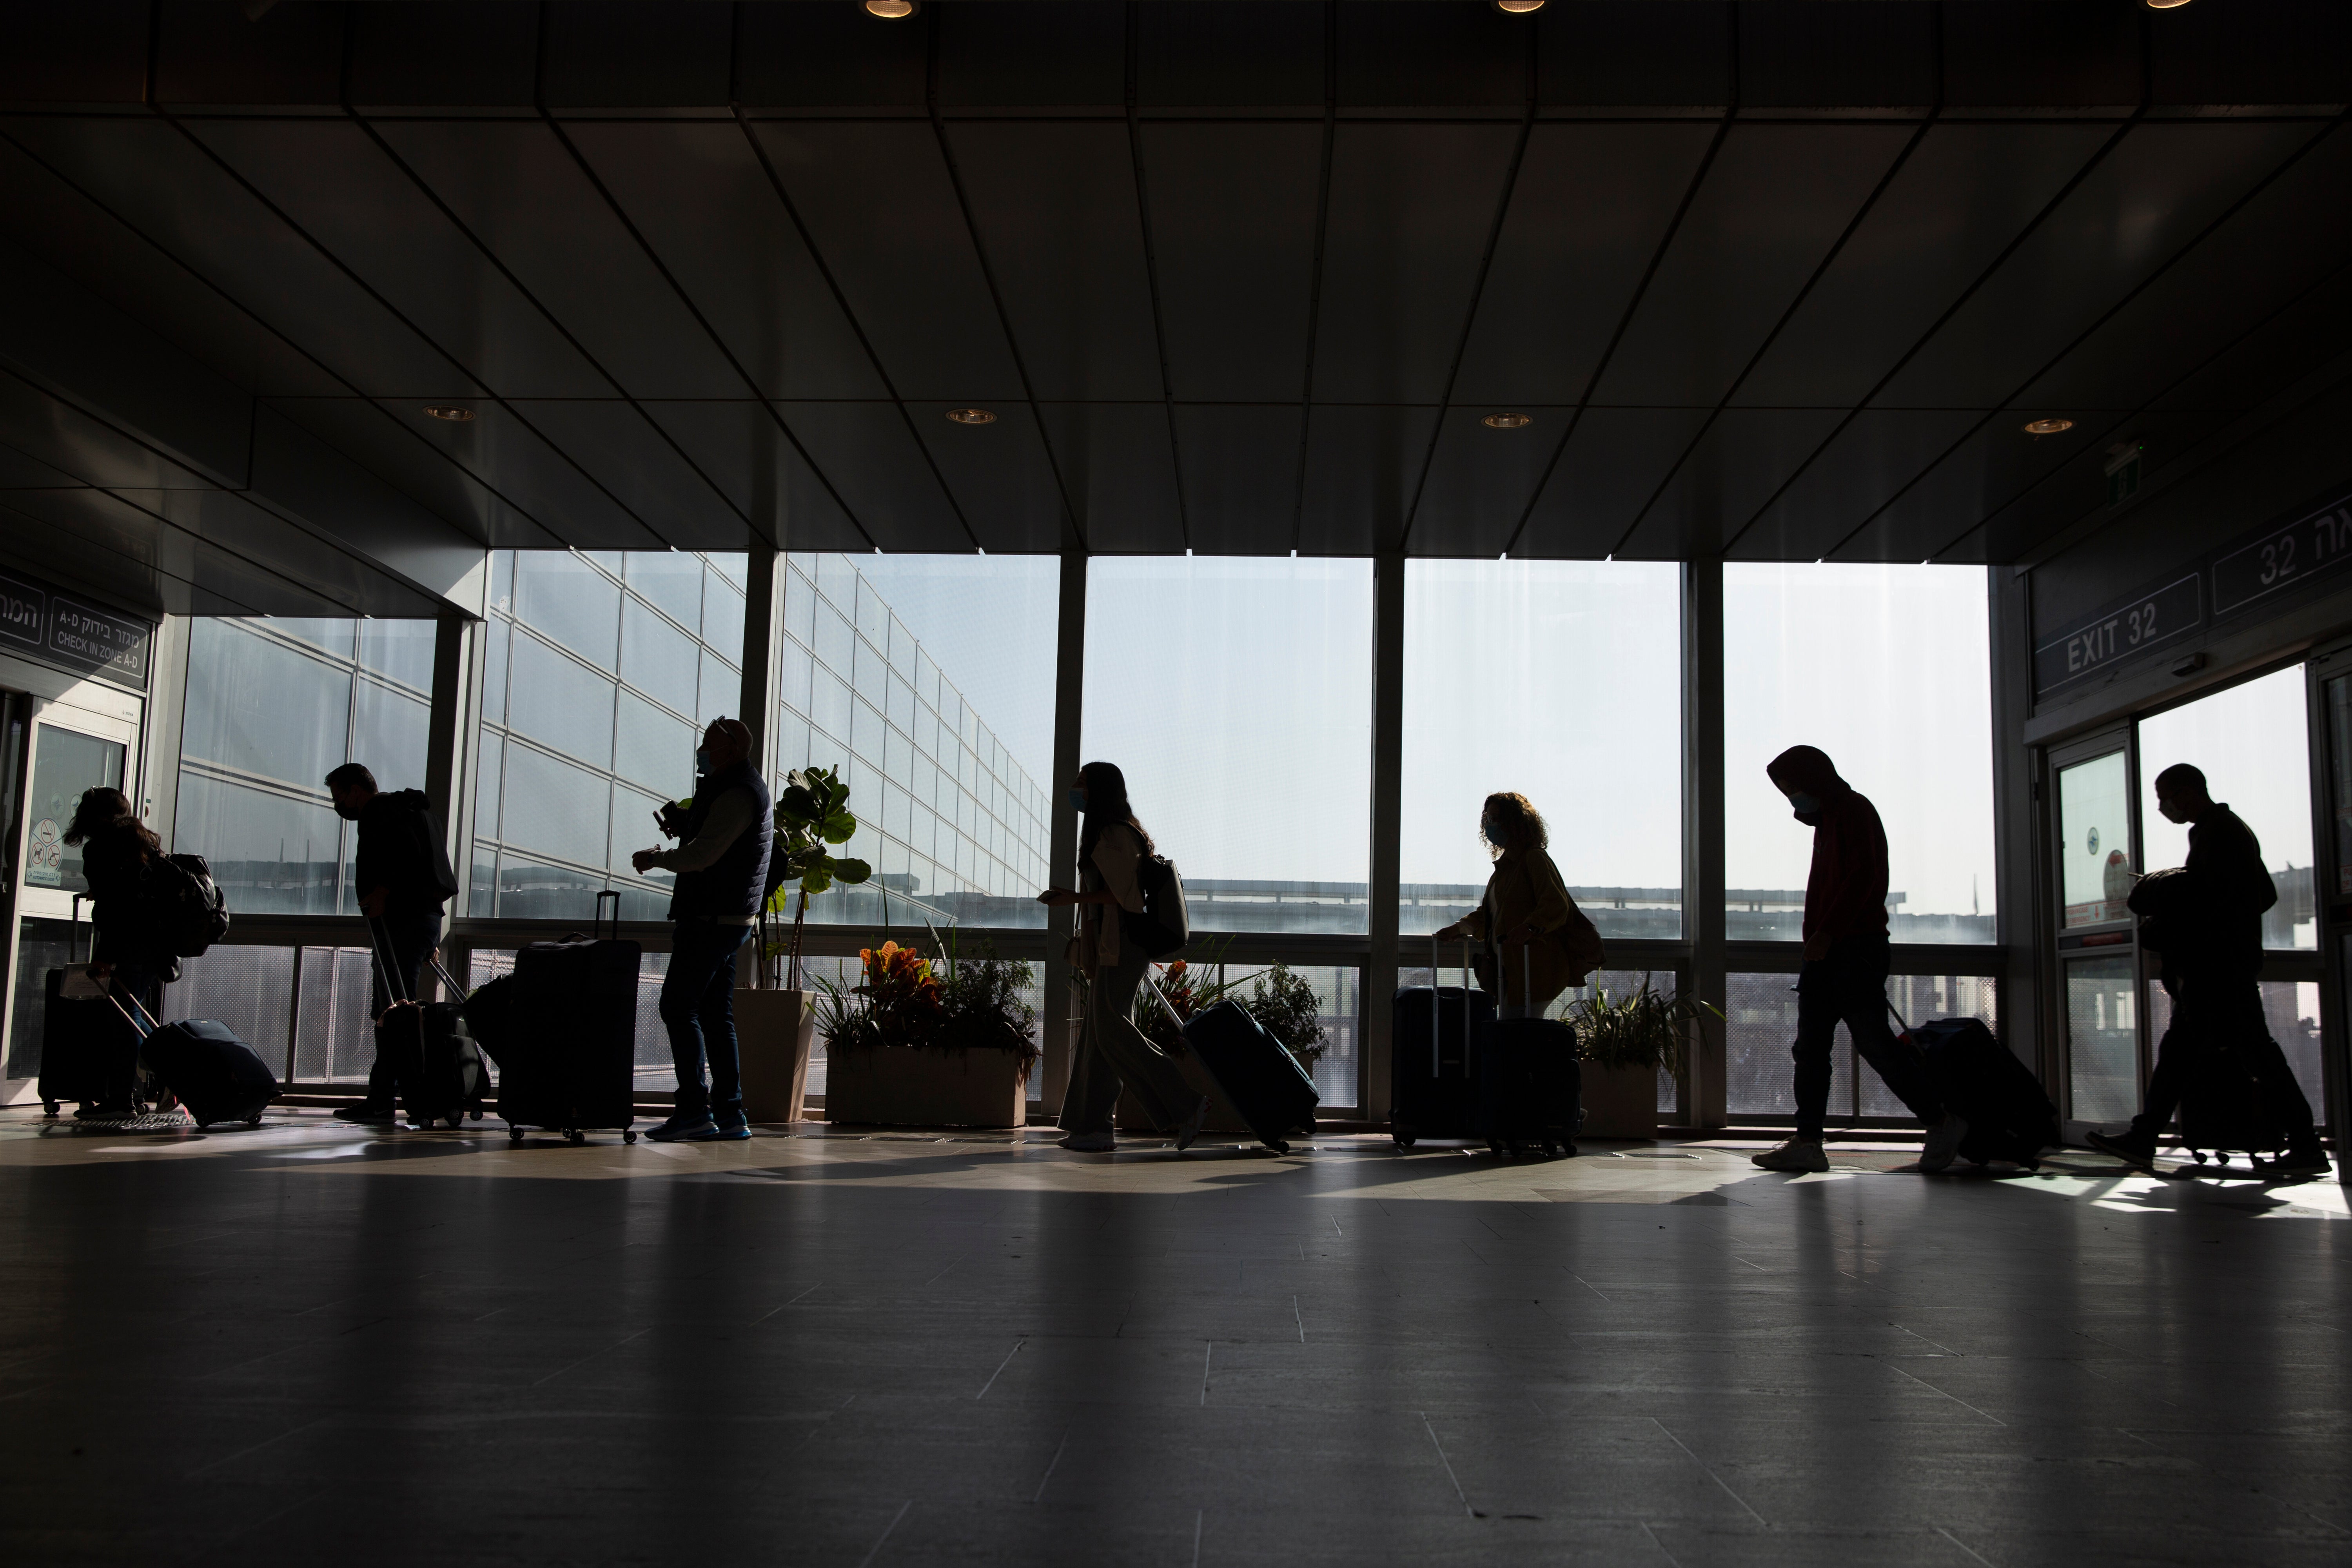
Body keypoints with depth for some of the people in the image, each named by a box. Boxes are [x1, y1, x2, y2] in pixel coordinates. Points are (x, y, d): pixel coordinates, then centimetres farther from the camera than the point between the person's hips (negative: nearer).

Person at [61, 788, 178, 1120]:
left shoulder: (100, 848, -3)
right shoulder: (149, 840, 20)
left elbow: (110, 906, -12)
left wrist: (105, 955, -13)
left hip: (134, 943, -8)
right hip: (163, 942, 8)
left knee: (120, 1019, -7)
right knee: (141, 1019, 12)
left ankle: (120, 1098, -10)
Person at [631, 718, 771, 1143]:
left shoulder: (737, 793, -14)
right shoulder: (747, 789, 21)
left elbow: (701, 856, -20)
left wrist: (654, 858, -5)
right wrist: (684, 827, 10)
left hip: (712, 918, -11)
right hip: (726, 919, 11)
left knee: (679, 1007, -10)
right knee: (715, 1015, 9)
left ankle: (694, 1109, -12)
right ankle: (729, 1114, 8)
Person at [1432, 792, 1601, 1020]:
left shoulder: (1535, 858, -7)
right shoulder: (1506, 863, 23)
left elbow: (1556, 905, -20)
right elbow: (1489, 912, 31)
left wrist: (1530, 928, -36)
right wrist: (1462, 928, 16)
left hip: (1533, 970, -9)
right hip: (1508, 968, 9)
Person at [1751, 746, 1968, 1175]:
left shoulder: (1854, 810, -5)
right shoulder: (1827, 820, 23)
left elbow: (1863, 877, -17)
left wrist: (1827, 931, -22)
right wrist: (1818, 937, 14)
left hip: (1856, 946, -10)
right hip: (1826, 950, 10)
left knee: (1872, 1041, -8)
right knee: (1810, 1046, 3)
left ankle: (1942, 1124, 3)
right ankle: (1808, 1143, 1)